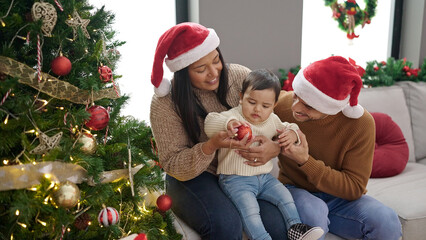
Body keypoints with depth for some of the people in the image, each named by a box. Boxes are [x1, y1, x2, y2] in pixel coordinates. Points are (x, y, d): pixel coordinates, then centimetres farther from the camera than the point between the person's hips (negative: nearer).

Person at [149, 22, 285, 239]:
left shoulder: (239, 76, -7)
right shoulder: (165, 103, -14)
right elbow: (173, 165, -15)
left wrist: (274, 148, -25)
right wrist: (211, 146, -33)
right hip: (192, 178, -2)